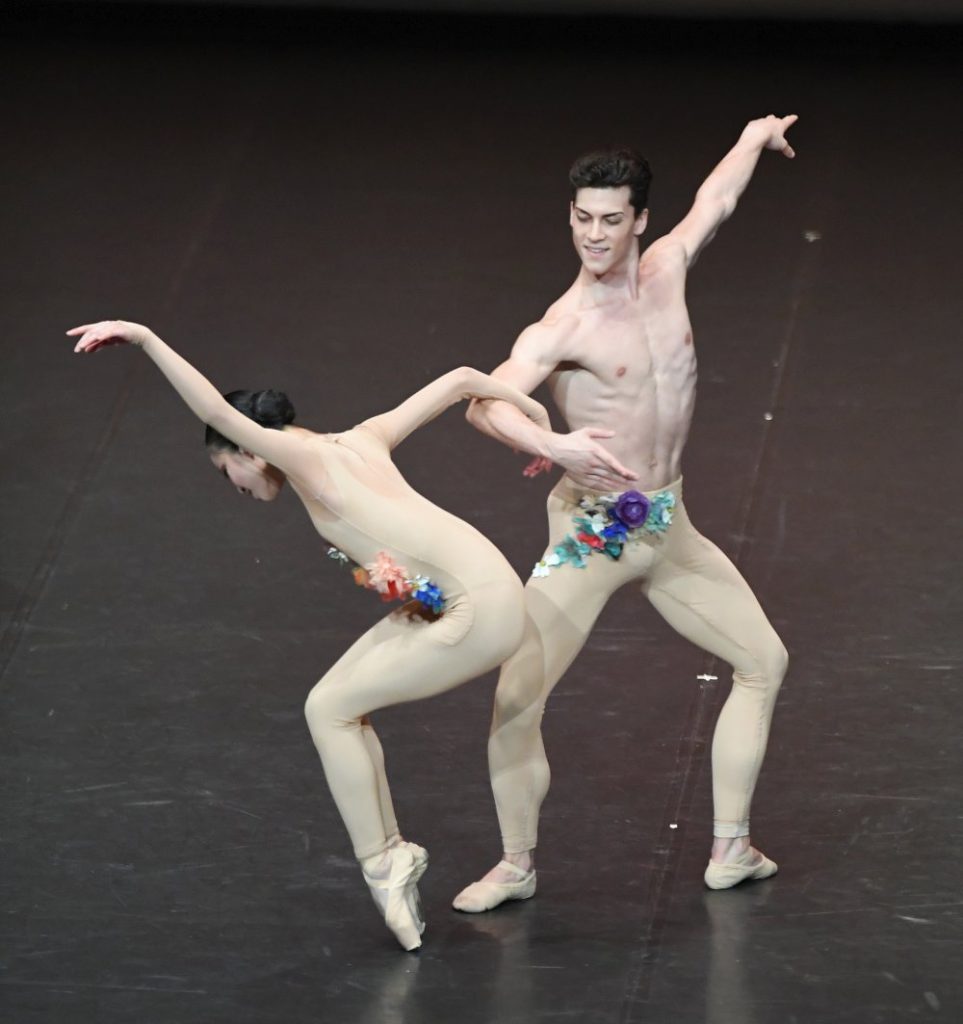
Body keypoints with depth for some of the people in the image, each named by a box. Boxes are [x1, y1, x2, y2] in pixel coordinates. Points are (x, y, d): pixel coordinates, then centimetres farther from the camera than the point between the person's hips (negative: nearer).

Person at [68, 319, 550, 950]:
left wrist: (143, 337, -22)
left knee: (330, 709, -1)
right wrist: (536, 414, 28)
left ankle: (381, 868, 7)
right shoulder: (361, 441, 13)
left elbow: (216, 410, -23)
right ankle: (392, 851, 21)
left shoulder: (307, 459, -9)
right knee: (339, 703, 14)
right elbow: (462, 380, 17)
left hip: (478, 612, -10)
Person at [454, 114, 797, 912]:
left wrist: (756, 137, 36)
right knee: (516, 697, -14)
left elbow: (715, 202, 19)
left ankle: (730, 849, 22)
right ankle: (517, 864, 3)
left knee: (764, 660, 14)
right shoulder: (563, 329, -18)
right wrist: (555, 447, -50)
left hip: (667, 526, 7)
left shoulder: (667, 271, 0)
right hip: (590, 534, -6)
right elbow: (486, 403, -33)